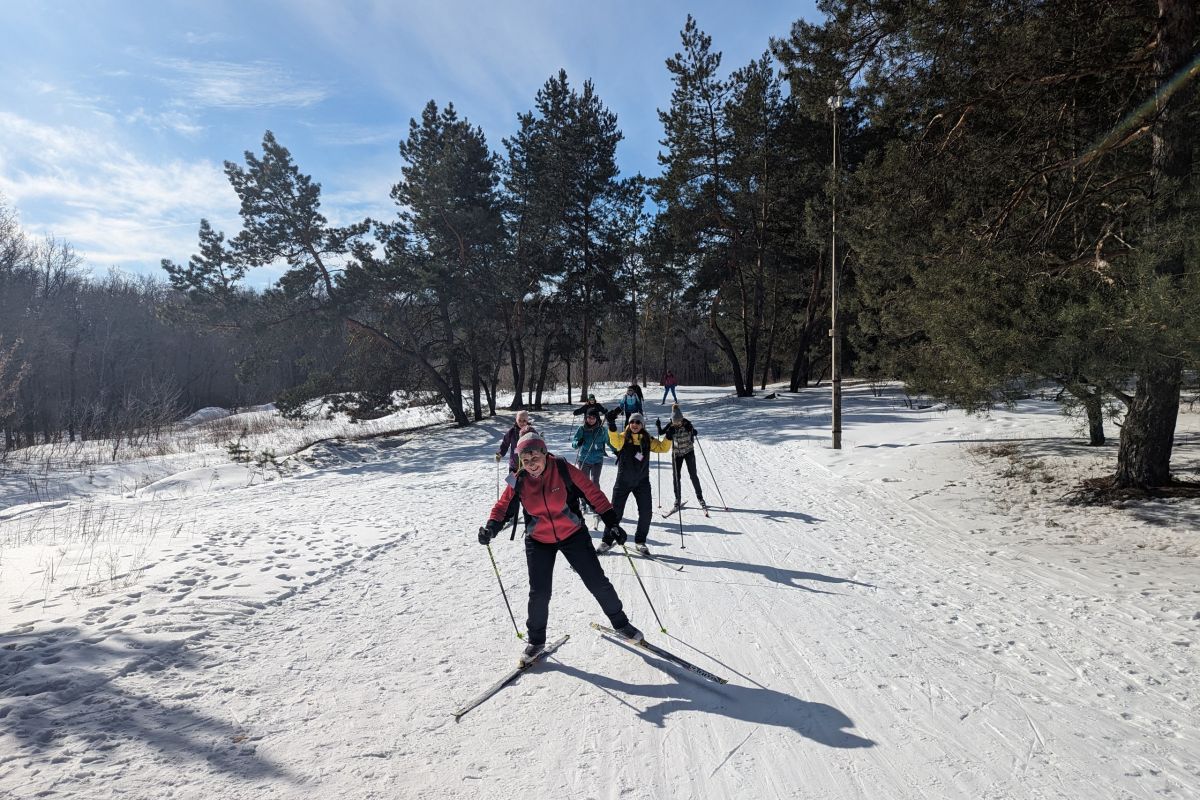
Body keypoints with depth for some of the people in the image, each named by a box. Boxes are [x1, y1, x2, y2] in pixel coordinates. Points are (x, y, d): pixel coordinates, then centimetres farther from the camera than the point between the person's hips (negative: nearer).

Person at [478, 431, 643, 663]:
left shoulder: (564, 470, -18)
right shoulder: (518, 481, -11)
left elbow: (593, 493, -15)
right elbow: (503, 507, -3)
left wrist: (611, 521, -19)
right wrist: (491, 527, -24)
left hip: (573, 535, -1)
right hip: (538, 542, 1)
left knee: (597, 582, 4)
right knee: (539, 593, -2)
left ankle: (620, 622, 28)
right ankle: (536, 639, 23)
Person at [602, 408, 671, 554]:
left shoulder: (648, 440, 3)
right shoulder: (623, 438, -6)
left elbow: (663, 448, 3)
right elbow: (615, 441, -28)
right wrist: (612, 425, -43)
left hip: (642, 481, 2)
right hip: (623, 481, -2)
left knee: (646, 512, 2)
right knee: (615, 512, 2)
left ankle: (640, 541, 21)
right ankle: (607, 541, 15)